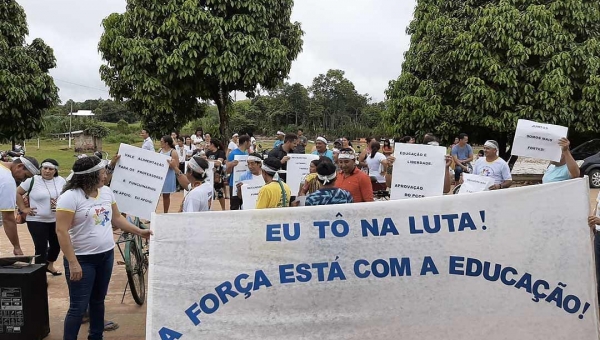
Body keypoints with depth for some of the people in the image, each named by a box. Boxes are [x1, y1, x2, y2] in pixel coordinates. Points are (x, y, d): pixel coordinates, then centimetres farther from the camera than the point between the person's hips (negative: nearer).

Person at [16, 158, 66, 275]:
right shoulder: (32, 180, -11)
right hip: (37, 221, -5)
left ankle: (50, 266, 42)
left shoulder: (61, 181, 0)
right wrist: (23, 209, -6)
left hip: (56, 220, 5)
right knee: (41, 248, -5)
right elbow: (18, 193, -3)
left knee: (56, 245, 17)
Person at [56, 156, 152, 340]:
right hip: (82, 259, -6)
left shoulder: (107, 191, 3)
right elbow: (61, 231, -20)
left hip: (106, 255, 7)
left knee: (98, 300, 20)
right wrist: (73, 263, -23)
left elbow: (116, 218, 14)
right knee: (78, 307, 0)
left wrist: (139, 231, 8)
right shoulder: (70, 196, -18)